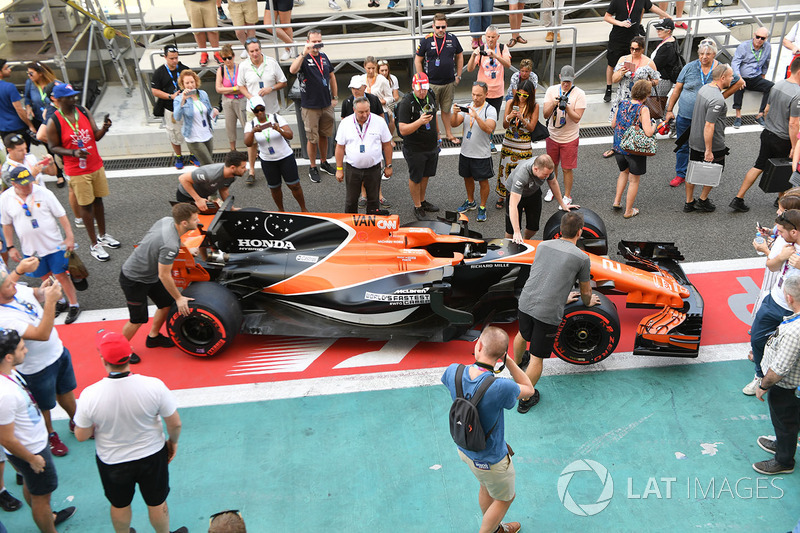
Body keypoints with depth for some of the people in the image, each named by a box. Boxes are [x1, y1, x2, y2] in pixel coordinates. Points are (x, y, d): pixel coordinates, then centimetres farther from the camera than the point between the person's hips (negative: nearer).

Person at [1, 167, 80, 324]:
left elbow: (61, 215, -8)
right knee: (46, 277, 15)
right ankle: (59, 301, 35)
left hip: (53, 244, -3)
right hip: (31, 249, 3)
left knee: (61, 275, 1)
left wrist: (70, 237, -13)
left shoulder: (43, 193, -13)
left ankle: (74, 306, 15)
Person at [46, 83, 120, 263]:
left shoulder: (84, 112, 1)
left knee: (98, 199, 16)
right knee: (86, 205, 3)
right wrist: (74, 152, -23)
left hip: (96, 165, 5)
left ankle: (102, 236, 33)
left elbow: (96, 136, 3)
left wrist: (104, 129, -19)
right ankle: (94, 244, 13)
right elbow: (53, 147, -7)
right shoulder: (54, 122, -13)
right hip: (77, 171, -5)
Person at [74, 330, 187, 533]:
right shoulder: (154, 385, -28)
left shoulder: (90, 395, -28)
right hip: (152, 455, 0)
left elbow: (81, 436, -13)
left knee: (119, 505, 28)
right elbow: (175, 423, -16)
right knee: (157, 502, 25)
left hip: (112, 461, 0)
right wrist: (173, 441, 5)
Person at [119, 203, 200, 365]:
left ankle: (153, 337, 38)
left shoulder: (168, 220, -11)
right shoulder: (170, 245, -36)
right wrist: (179, 298, -13)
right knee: (138, 319, 4)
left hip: (150, 274, 9)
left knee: (167, 303, 16)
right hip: (134, 281, -9)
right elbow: (164, 276, -25)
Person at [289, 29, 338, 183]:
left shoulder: (324, 57, 10)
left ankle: (324, 162, 32)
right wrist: (304, 53, -38)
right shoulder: (303, 59, -9)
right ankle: (312, 167, 16)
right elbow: (292, 70, -31)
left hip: (326, 105, 5)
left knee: (324, 136, 16)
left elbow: (332, 77, 20)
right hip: (310, 107, -5)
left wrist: (335, 97, 16)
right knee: (312, 138, 2)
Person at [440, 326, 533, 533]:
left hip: (465, 448, 6)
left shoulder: (455, 372, -23)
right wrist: (507, 359, -19)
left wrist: (478, 359, -1)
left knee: (486, 488, 34)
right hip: (491, 459, -6)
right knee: (505, 498, 25)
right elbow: (529, 389, -14)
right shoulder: (500, 388, -37)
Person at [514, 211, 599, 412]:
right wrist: (588, 302, 36)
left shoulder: (542, 245, 10)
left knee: (523, 334, 34)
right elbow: (585, 292, 11)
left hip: (526, 302, 6)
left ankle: (517, 362, 62)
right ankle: (525, 399, 20)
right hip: (548, 313, -5)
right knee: (537, 358, 8)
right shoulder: (582, 258, -4)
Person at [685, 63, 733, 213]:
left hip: (694, 140, 8)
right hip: (713, 144, -8)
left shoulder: (703, 88, 1)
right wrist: (708, 150, -24)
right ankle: (703, 201, 26)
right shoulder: (717, 100, -27)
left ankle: (689, 203, 26)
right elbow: (709, 126, -28)